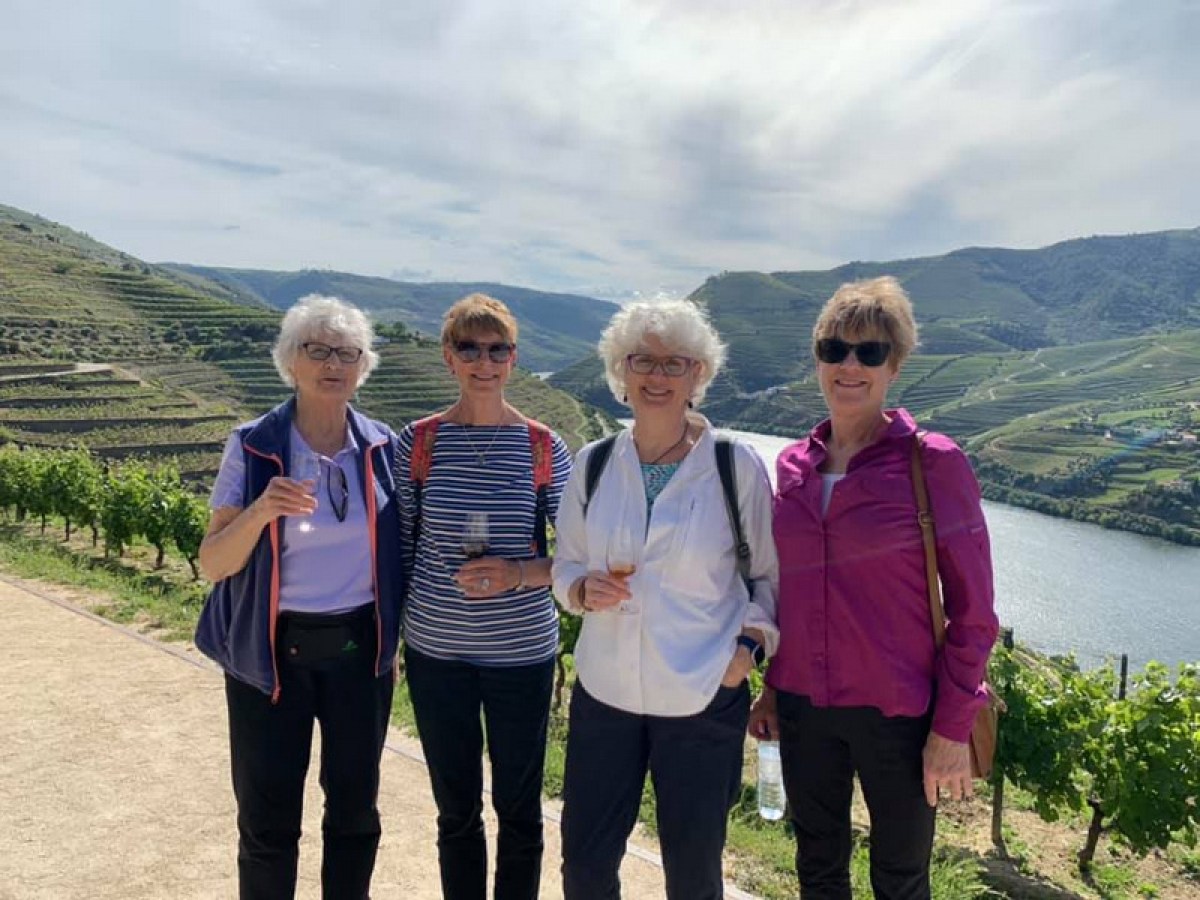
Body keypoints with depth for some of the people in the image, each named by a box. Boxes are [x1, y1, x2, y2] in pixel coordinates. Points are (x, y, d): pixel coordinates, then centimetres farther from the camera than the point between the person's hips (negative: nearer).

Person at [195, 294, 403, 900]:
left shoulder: (381, 447, -1)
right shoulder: (253, 447, -8)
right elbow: (212, 565, -10)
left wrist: (394, 638, 5)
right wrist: (260, 511, -28)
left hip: (359, 650, 2)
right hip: (272, 651, -2)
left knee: (355, 806, 14)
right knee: (268, 816, 8)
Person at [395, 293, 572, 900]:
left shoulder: (544, 447, -5)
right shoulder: (418, 441, -2)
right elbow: (398, 547, 6)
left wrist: (518, 573, -18)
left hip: (522, 652, -1)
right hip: (436, 652, 1)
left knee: (519, 809, 13)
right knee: (456, 809, 15)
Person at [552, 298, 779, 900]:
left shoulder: (737, 467, -7)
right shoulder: (593, 464, 1)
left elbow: (769, 574, 2)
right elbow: (566, 564, 10)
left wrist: (749, 642, -13)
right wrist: (585, 589, -11)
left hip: (703, 698, -2)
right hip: (605, 691, 3)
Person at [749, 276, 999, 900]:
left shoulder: (934, 463, -11)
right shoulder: (794, 465, 3)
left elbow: (972, 611, -9)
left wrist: (953, 729, -10)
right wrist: (772, 686, 11)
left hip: (897, 712, -4)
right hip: (804, 707, 4)